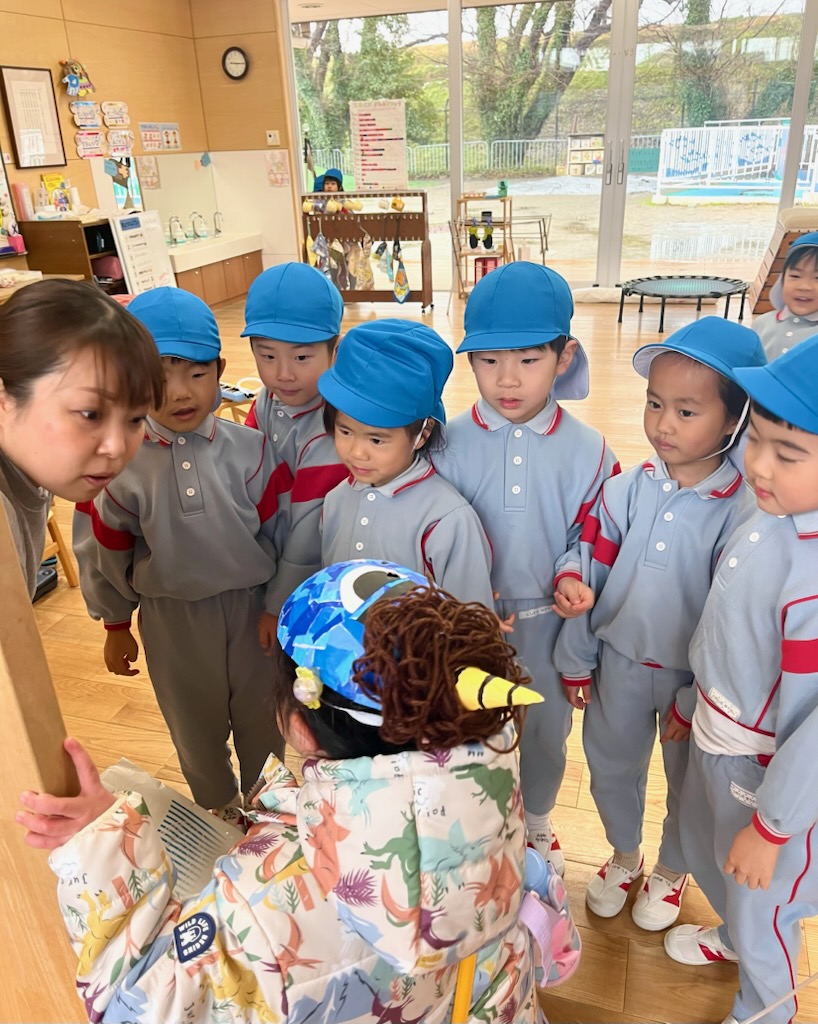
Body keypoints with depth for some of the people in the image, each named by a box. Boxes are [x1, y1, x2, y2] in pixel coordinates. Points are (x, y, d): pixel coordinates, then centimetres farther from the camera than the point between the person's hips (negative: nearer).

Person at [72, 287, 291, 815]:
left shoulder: (252, 450, -16)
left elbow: (283, 534, -7)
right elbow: (105, 553, -2)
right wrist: (116, 624, 7)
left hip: (252, 605, 0)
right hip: (172, 616, 0)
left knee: (262, 716, 21)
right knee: (195, 722, 22)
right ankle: (219, 809, 52)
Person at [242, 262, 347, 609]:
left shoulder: (331, 433, -29)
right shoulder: (266, 402, -8)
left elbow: (307, 542, -24)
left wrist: (278, 607, -14)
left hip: (314, 591, -6)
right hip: (267, 562, 6)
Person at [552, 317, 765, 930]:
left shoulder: (742, 512, -20)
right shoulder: (628, 489, -11)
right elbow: (589, 564, -3)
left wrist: (692, 703, -9)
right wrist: (575, 660, 2)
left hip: (693, 678, -3)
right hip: (619, 663, 3)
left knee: (689, 782, 21)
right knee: (611, 767, 22)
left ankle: (673, 870, 52)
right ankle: (625, 855, 52)